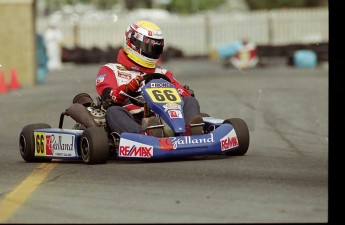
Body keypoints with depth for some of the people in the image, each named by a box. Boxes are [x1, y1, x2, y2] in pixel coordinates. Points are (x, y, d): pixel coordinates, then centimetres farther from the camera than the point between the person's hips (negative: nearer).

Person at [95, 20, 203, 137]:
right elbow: (108, 97, -1)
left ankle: (190, 131, -50)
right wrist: (129, 88, -21)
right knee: (113, 112, -33)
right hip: (131, 123, -3)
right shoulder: (110, 70, 20)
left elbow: (185, 96, 20)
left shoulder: (162, 73, 33)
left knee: (191, 101, -16)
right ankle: (145, 136, -63)